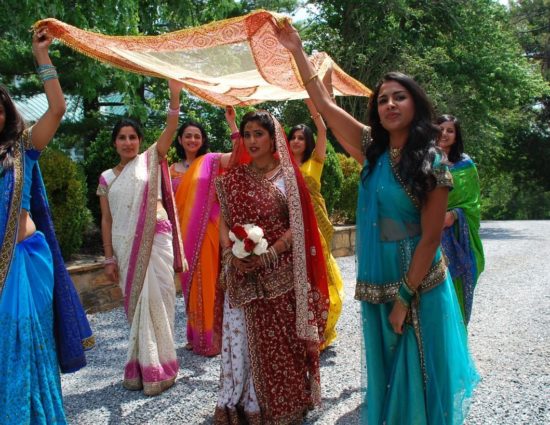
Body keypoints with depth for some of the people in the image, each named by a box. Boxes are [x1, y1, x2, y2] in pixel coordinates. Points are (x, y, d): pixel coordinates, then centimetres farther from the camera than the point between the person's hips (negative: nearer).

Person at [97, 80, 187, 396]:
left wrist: (175, 94, -20)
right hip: (125, 244, 4)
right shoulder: (107, 177, 12)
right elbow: (107, 220, 10)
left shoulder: (150, 160, 4)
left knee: (154, 298, -4)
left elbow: (170, 130, -9)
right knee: (135, 301, 9)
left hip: (155, 237, -3)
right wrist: (109, 257, 5)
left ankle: (155, 368, 8)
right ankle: (143, 366, 20)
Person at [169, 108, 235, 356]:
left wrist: (232, 121, -17)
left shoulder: (211, 161, 1)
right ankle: (196, 337, 23)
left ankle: (212, 338, 10)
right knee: (191, 283, 11)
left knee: (208, 282, -1)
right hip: (185, 233, 4)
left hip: (207, 231, -4)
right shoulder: (173, 170, 12)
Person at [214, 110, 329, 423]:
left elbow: (297, 226, -5)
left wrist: (268, 254, -16)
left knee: (283, 338, 5)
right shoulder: (233, 178, 7)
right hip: (244, 274, 2)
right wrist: (231, 252, -12)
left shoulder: (288, 176, 0)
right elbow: (224, 221, 6)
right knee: (246, 337, 4)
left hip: (282, 273, -2)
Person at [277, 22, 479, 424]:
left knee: (419, 373, 8)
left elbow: (430, 237, -12)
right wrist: (297, 51, -1)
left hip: (418, 286, -4)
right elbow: (324, 103, 2)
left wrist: (406, 296, -13)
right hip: (376, 284, 5)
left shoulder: (432, 163, -11)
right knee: (385, 370, 16)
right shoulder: (373, 150, 2)